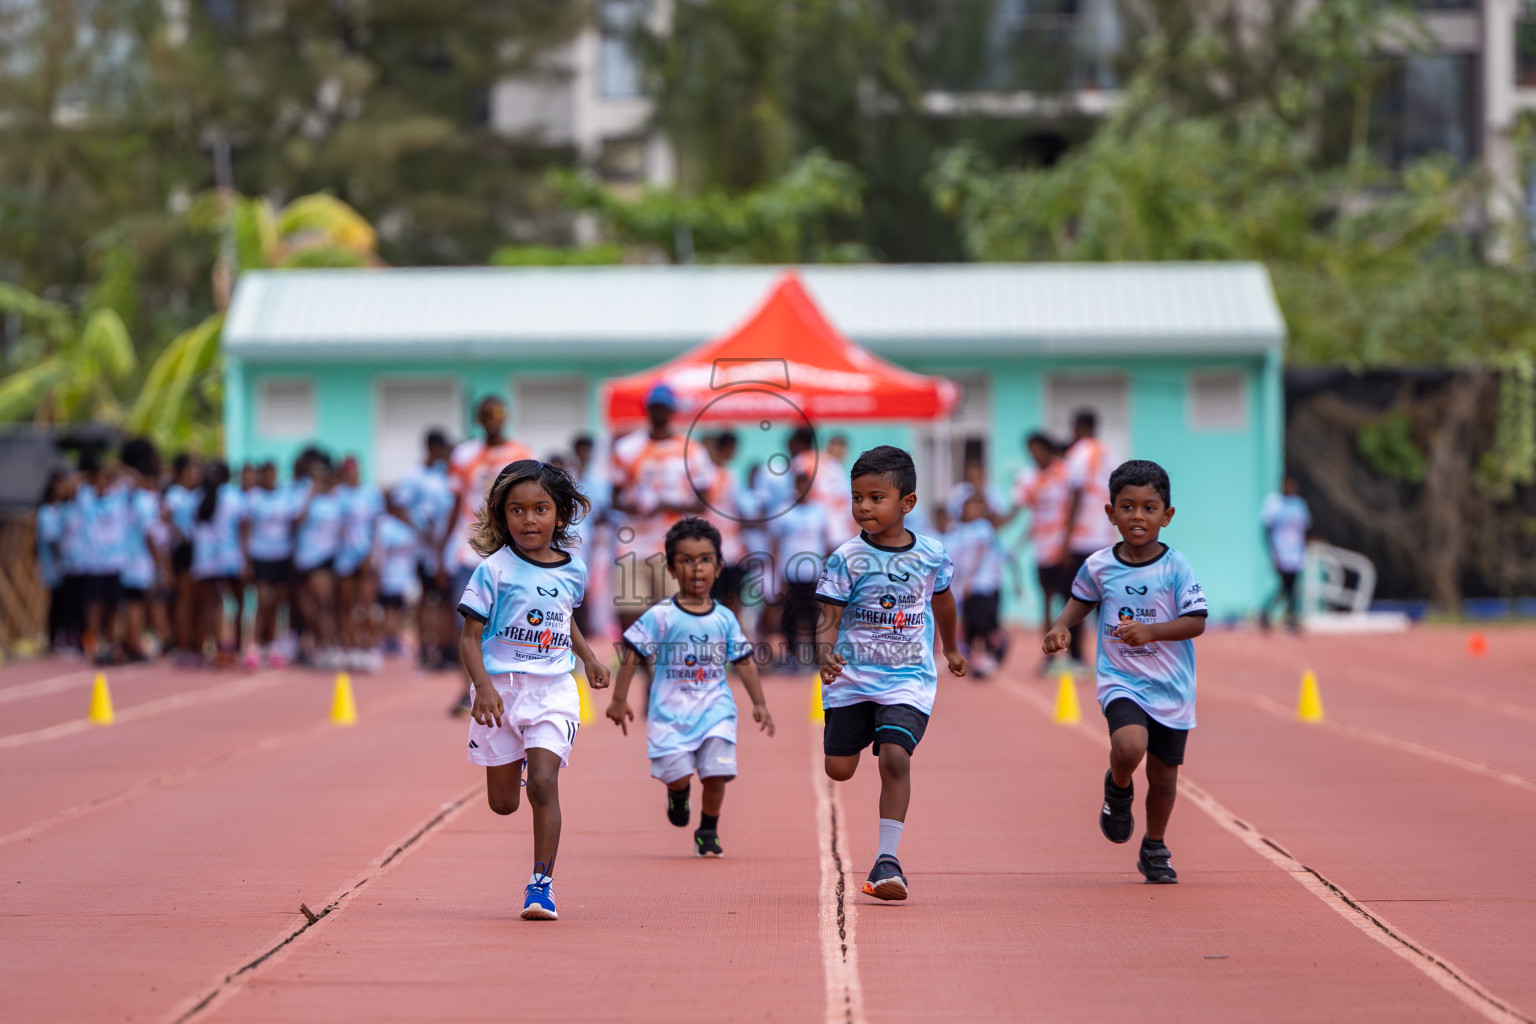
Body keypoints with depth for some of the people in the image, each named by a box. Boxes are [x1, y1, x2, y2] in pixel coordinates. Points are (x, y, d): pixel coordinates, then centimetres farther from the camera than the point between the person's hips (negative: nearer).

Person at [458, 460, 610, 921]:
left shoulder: (572, 570, 6)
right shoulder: (494, 571, -7)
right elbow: (469, 636, -8)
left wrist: (588, 656, 18)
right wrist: (483, 686, -21)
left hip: (554, 691, 1)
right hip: (501, 688, -1)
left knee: (544, 784, -16)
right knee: (502, 803, 8)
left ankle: (541, 885, -11)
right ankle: (513, 762, 46)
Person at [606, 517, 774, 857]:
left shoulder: (725, 619, 4)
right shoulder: (660, 616, -6)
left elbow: (744, 661, 12)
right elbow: (632, 655, -3)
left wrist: (759, 703, 10)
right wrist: (619, 699, -4)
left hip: (715, 711, 2)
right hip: (671, 711, -2)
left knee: (716, 775, -7)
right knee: (679, 775, -11)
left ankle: (708, 833, 16)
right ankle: (678, 793, 27)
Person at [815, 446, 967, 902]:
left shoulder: (931, 554, -1)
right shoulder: (846, 559, -8)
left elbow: (941, 598, 20)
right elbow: (829, 618, -11)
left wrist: (951, 649, 35)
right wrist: (826, 655, -33)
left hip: (908, 679, 0)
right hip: (853, 676, 1)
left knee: (895, 756, -19)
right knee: (839, 769, 6)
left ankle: (887, 859, -15)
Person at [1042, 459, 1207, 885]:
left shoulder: (1176, 567, -8)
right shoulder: (1099, 566, -2)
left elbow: (1196, 622, -10)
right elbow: (1081, 600, 16)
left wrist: (1150, 631, -25)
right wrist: (1061, 627, -5)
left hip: (1171, 687, 0)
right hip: (1121, 681, 0)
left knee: (1163, 773, 9)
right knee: (1130, 746, -28)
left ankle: (1154, 849, 32)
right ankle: (1118, 790, 7)